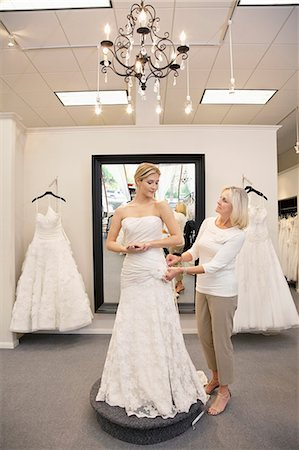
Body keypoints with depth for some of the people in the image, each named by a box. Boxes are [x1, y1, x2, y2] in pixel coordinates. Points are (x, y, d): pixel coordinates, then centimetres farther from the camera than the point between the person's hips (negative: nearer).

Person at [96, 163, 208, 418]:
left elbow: (178, 239, -5)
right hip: (131, 274, 3)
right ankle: (133, 385, 34)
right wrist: (126, 248, -9)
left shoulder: (160, 207, 0)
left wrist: (150, 244, -12)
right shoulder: (122, 211, 7)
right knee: (131, 328, 12)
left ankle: (162, 386, 27)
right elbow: (109, 242, 10)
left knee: (158, 329, 5)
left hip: (155, 274, -3)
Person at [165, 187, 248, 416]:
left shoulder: (237, 234, -17)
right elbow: (195, 251, 7)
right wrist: (179, 257, -13)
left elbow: (215, 265, -23)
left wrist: (182, 270, -27)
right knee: (205, 336, 17)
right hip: (203, 288, 6)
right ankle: (215, 378, 41)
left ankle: (224, 391, 28)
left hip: (223, 292, -6)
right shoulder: (208, 222, 2)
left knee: (221, 339, 6)